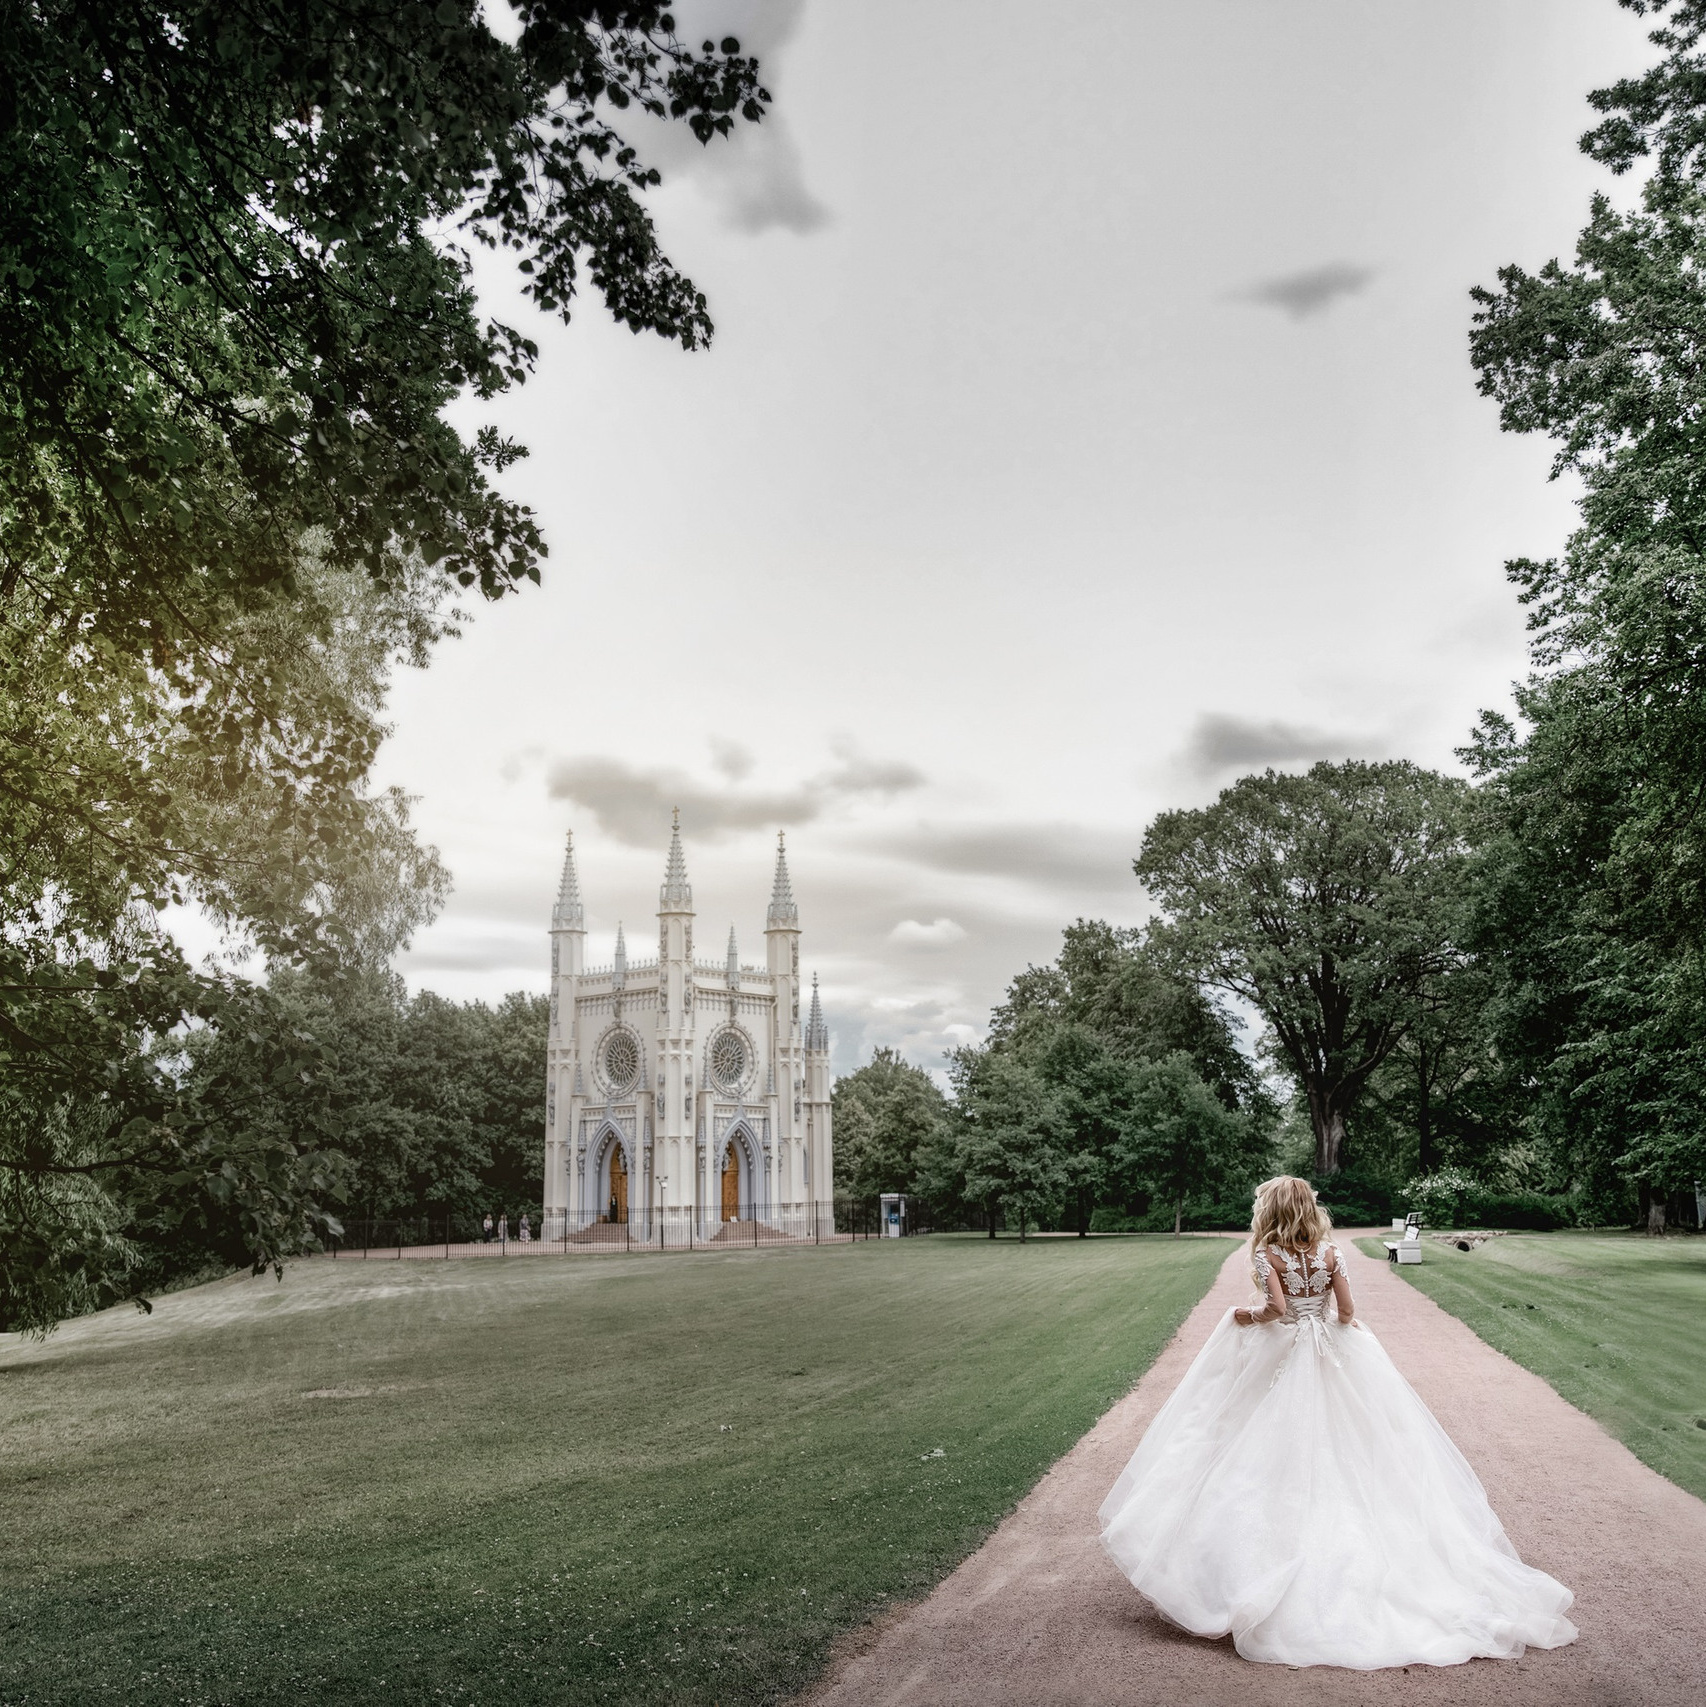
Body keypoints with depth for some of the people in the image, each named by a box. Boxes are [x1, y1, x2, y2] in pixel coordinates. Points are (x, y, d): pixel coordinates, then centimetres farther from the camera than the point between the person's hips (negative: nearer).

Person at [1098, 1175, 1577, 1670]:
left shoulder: (1266, 1254, -11)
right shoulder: (1330, 1252, -1)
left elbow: (1276, 1307, -22)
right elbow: (1347, 1312, -2)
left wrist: (1247, 1315, -4)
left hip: (1280, 1359, -3)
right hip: (1331, 1360, 3)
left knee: (1282, 1451, 3)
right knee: (1340, 1451, 10)